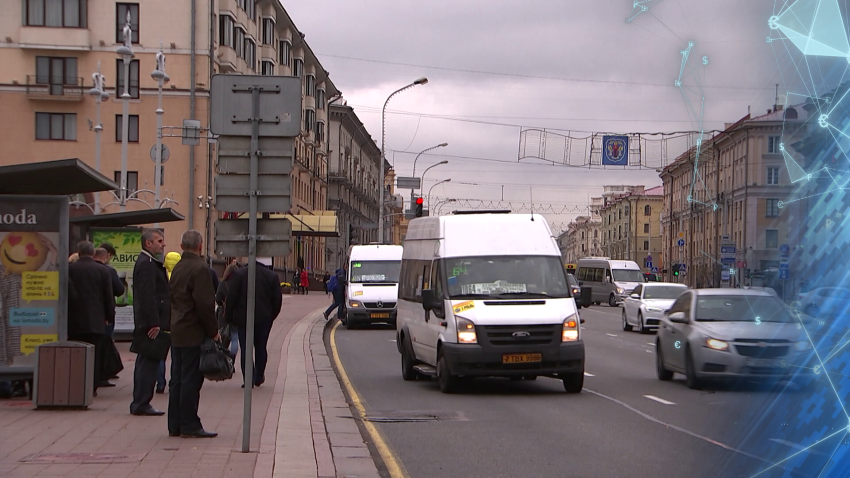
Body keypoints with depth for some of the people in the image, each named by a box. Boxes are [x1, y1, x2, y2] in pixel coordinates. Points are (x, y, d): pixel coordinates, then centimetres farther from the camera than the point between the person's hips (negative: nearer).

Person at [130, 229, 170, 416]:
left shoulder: (150, 263, 19)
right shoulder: (146, 265, -15)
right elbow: (148, 297, -21)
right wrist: (154, 323, -23)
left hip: (150, 323, 11)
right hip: (151, 323, -11)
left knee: (146, 363, 13)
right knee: (149, 363, -7)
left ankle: (140, 403, 19)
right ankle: (141, 404, -4)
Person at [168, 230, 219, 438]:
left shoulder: (177, 268, 13)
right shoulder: (200, 268, -14)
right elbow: (205, 303, -18)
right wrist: (213, 331, -10)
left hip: (177, 333, 9)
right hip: (194, 333, -9)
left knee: (177, 380, 11)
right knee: (191, 380, -5)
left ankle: (175, 425, 14)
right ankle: (190, 426, -3)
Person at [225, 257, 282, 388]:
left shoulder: (240, 274, -7)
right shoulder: (272, 276, -2)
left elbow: (231, 297, -7)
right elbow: (278, 300, 2)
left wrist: (229, 316, 3)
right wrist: (271, 316, 15)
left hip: (243, 318, -2)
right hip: (264, 319, 2)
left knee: (245, 349, 4)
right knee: (261, 348, 14)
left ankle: (248, 379, -2)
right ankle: (259, 377, 20)